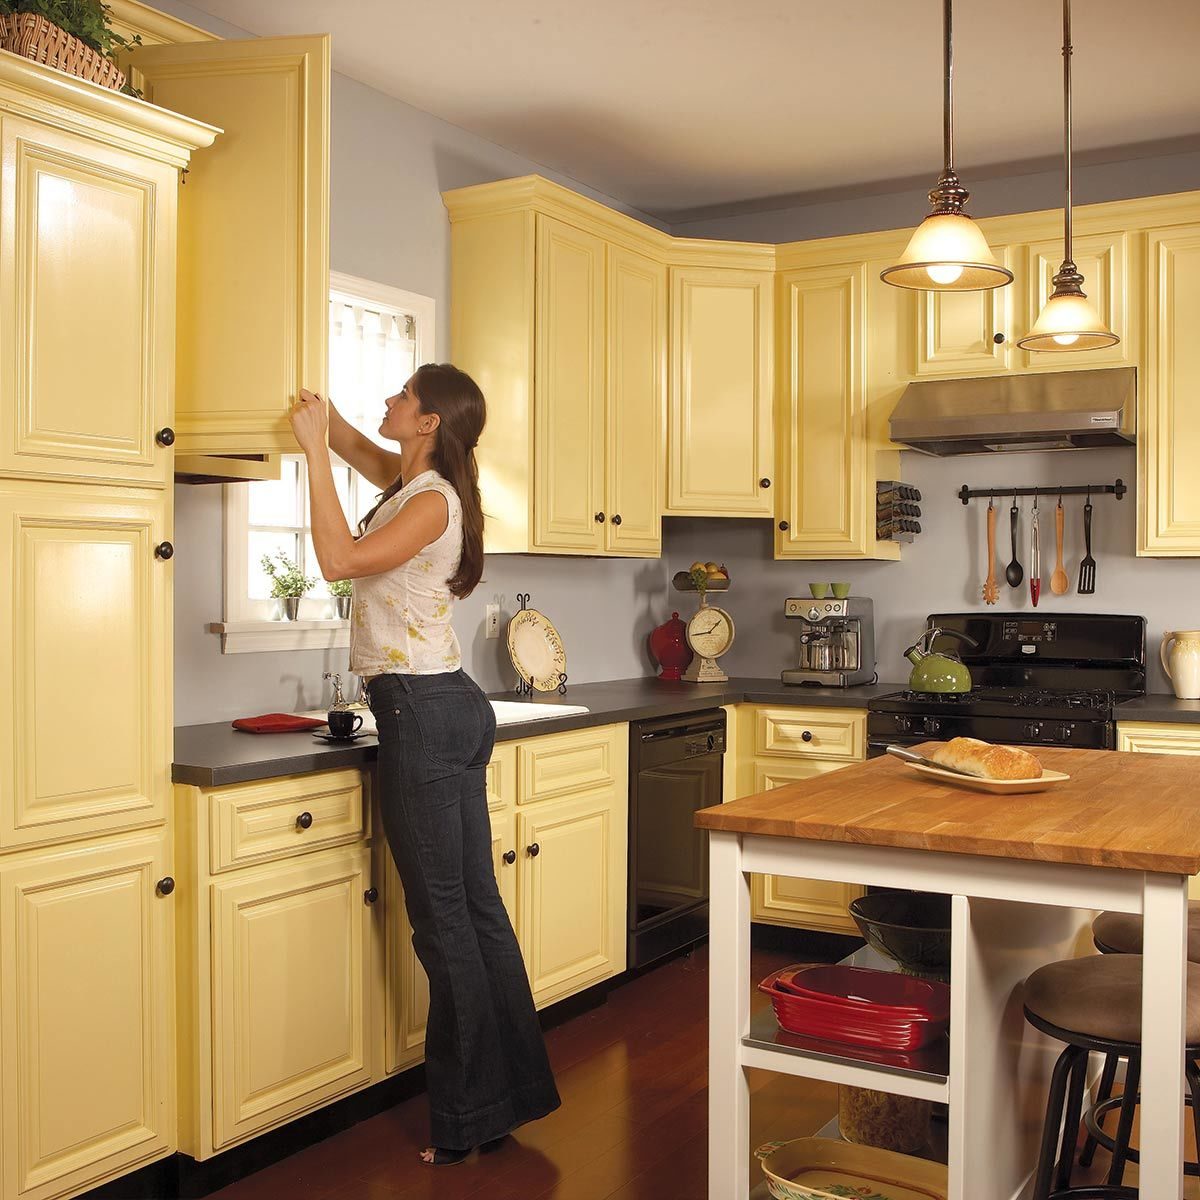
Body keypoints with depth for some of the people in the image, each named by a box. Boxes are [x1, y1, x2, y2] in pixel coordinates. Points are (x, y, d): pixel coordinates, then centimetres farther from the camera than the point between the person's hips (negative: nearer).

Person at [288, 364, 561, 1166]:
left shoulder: (432, 500, -13)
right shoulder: (414, 483, 14)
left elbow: (340, 559, -23)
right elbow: (356, 446, 31)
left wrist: (314, 450, -16)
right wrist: (321, 418, 11)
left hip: (424, 711, -10)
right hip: (451, 710, 10)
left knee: (444, 918, -2)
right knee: (476, 907, 13)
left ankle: (469, 1120, 9)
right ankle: (510, 1091, 23)